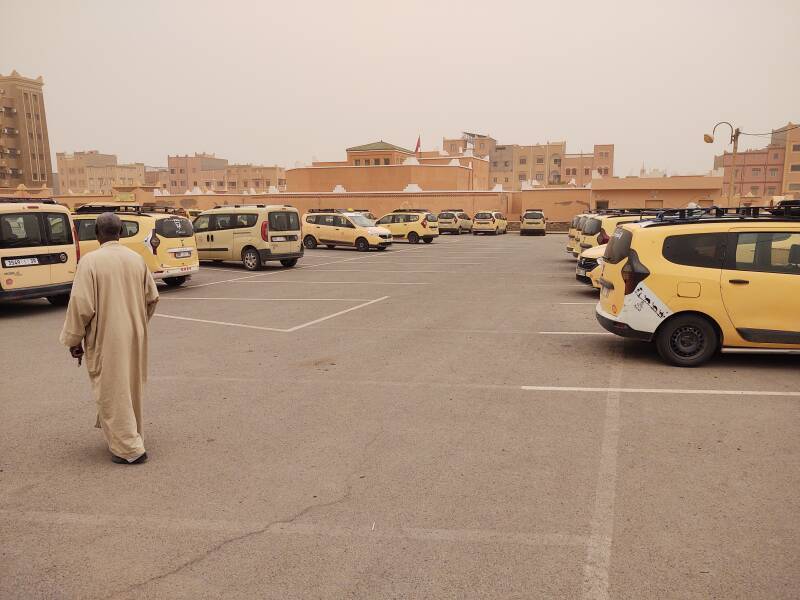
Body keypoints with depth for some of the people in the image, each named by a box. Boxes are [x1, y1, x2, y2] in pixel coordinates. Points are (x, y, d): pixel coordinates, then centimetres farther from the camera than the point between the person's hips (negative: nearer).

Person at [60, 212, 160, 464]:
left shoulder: (90, 260, -14)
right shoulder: (137, 259, 2)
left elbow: (81, 304, -16)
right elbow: (152, 297, 8)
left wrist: (74, 339, -5)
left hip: (106, 339, -5)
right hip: (135, 337, 6)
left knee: (112, 391, 5)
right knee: (131, 388, 20)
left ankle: (130, 449, 6)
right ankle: (131, 436, 37)